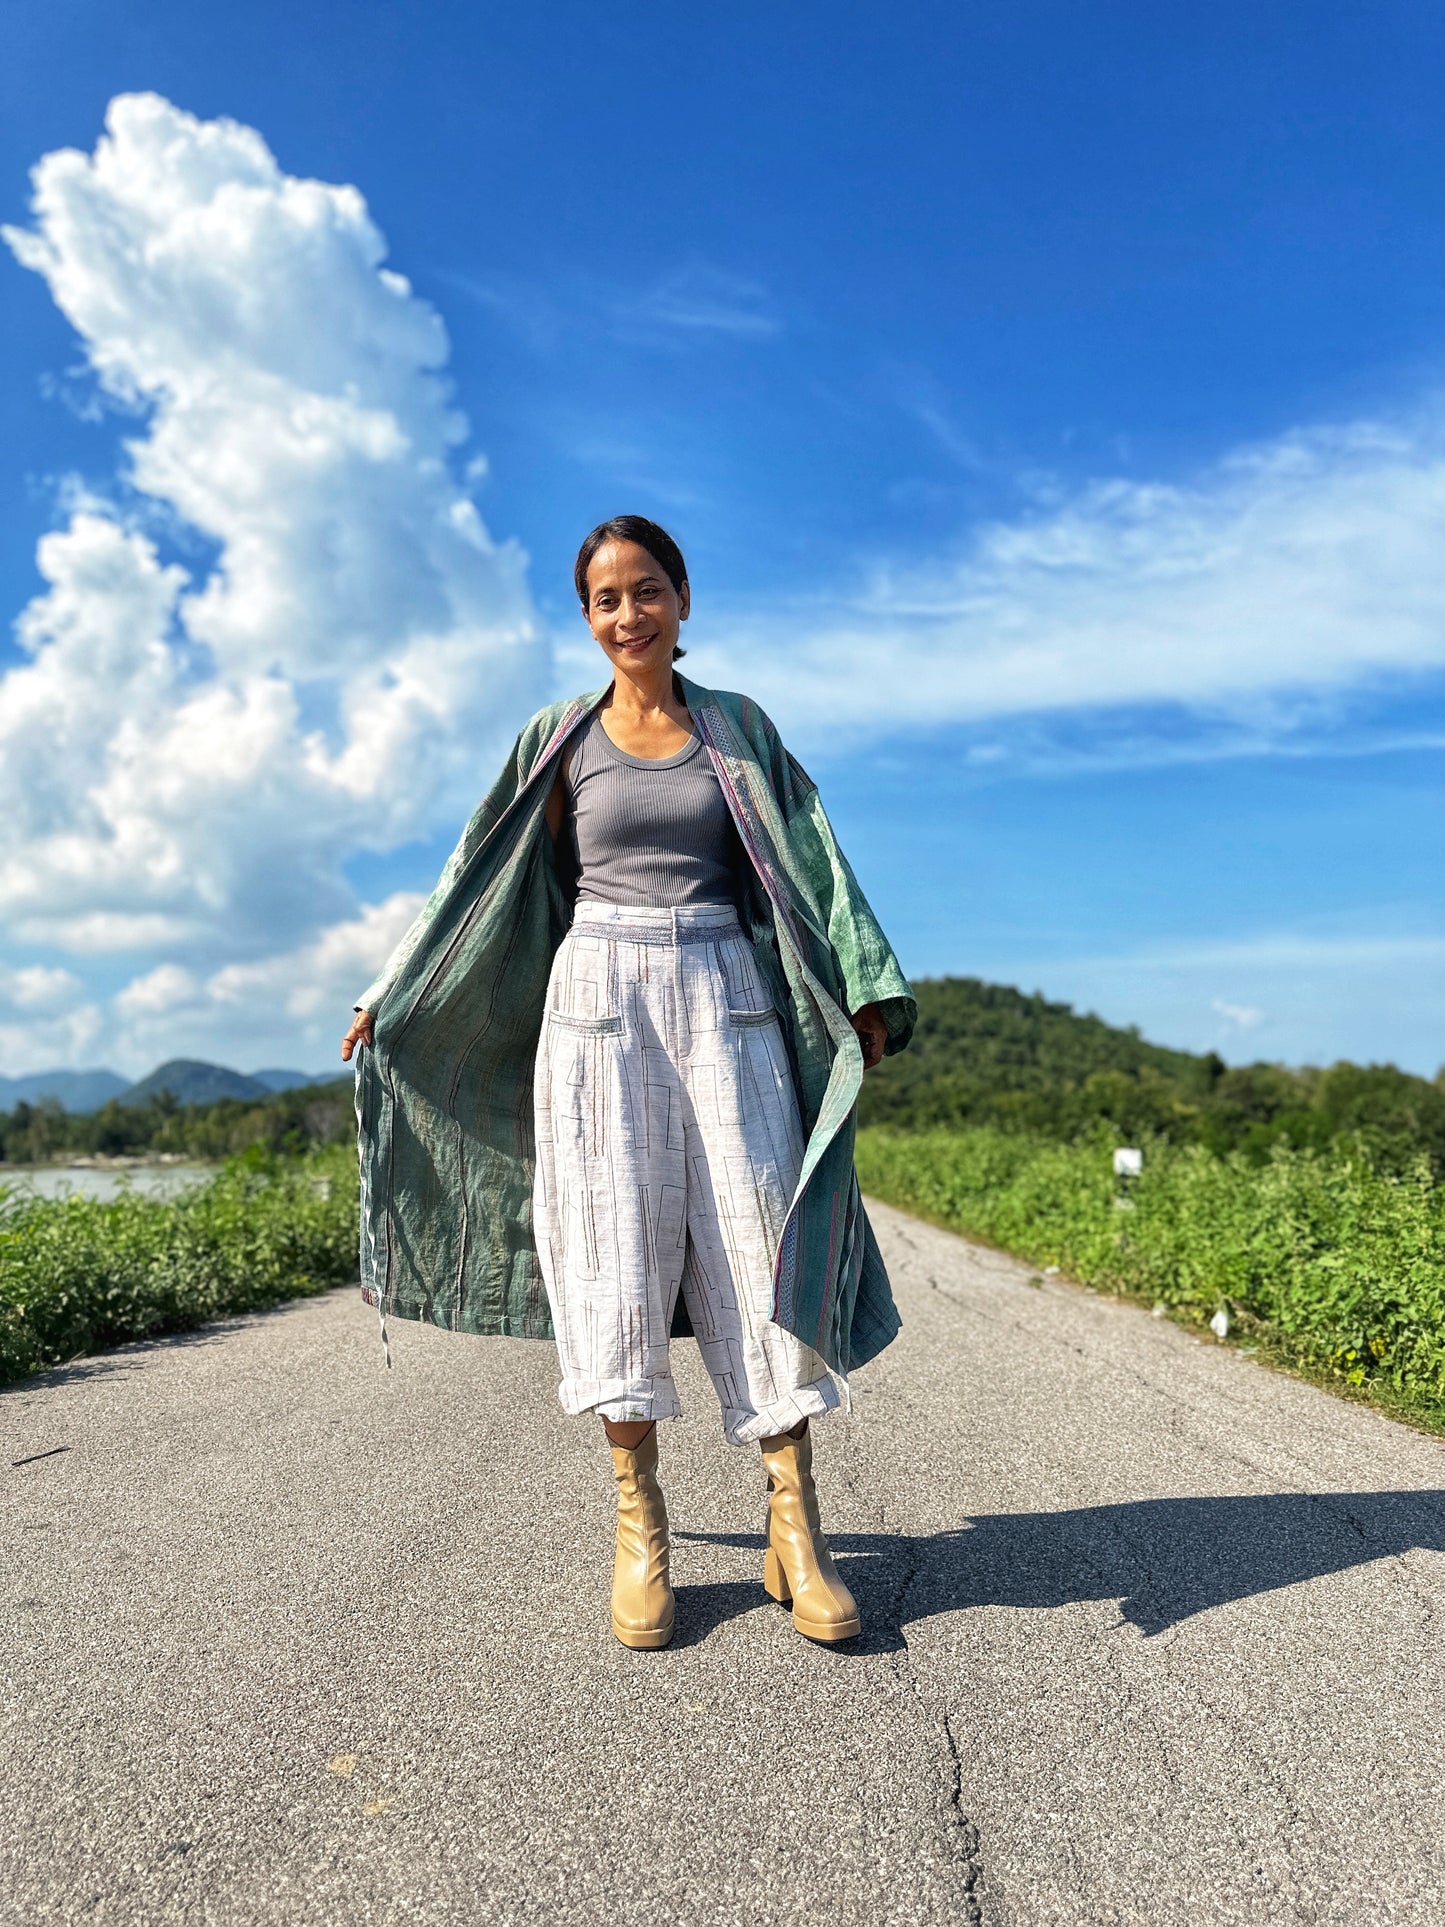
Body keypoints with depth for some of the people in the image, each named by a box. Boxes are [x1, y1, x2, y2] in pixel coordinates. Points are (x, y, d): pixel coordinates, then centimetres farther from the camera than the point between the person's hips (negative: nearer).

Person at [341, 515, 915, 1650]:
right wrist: (392, 1000, 14)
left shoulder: (739, 727, 10)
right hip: (599, 1001, 0)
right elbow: (483, 881, 13)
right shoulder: (562, 738, 9)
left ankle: (795, 1526, 2)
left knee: (759, 1237, -5)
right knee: (617, 1244, -4)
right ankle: (640, 1527, 7)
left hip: (726, 1000, 1)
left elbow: (812, 866, 6)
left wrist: (863, 994, -4)